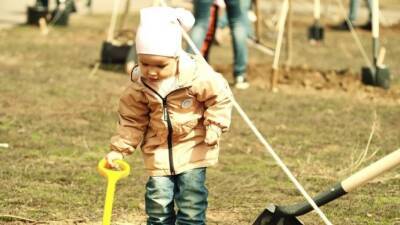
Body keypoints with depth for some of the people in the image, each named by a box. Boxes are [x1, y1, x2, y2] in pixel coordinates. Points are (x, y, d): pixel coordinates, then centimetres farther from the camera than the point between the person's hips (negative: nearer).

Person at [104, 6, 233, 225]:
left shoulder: (199, 76, -20)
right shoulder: (138, 87, -11)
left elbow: (220, 98, -6)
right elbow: (132, 121, 0)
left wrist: (214, 127, -15)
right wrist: (118, 149, -6)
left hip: (192, 149, -2)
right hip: (159, 151, 2)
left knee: (191, 203, -1)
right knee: (158, 203, 1)